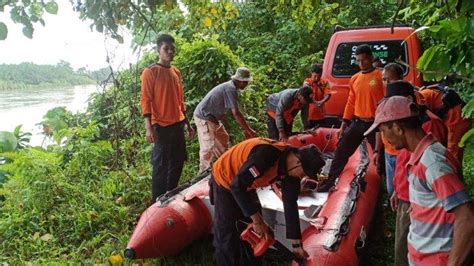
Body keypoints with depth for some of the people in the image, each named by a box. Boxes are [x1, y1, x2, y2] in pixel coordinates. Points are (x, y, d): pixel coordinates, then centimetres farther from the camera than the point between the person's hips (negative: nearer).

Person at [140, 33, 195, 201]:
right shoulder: (150, 72, -7)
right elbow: (145, 100, -12)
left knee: (178, 162, 13)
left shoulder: (176, 72, 14)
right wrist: (149, 127, -20)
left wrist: (187, 123, 19)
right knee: (161, 165, -2)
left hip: (178, 124, 7)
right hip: (161, 126, -7)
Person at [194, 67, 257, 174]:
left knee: (223, 138, 21)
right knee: (209, 145, -10)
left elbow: (235, 112, 10)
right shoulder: (230, 89, -23)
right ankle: (204, 172, 0)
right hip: (204, 118, -11)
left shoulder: (230, 87, 8)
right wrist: (248, 130, -22)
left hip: (212, 117, 11)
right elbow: (236, 113, -28)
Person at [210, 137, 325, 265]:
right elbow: (237, 186, -35)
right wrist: (257, 220, -28)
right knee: (226, 237, -6)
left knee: (255, 232, 13)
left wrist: (297, 244, -3)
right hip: (224, 179, -7)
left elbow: (291, 204, -6)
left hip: (245, 185, 8)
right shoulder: (265, 155, -39)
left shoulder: (290, 165, -12)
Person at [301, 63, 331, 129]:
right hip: (309, 115, -2)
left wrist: (322, 101, -29)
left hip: (320, 115, 2)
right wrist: (315, 102, -38)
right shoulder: (307, 82, -2)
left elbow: (328, 94, -8)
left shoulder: (324, 83, 6)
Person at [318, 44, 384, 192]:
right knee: (341, 152, 6)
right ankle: (329, 182, 16)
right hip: (357, 122, 5)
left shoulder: (381, 76, -8)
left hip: (375, 123, -5)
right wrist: (344, 124, 12)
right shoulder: (354, 79, 9)